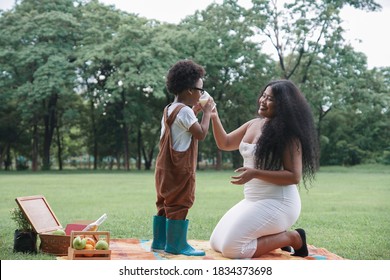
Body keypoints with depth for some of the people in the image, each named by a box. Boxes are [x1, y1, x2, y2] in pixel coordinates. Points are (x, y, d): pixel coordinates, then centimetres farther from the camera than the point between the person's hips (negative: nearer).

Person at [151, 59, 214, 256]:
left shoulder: (169, 110, 13)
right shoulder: (185, 111, -16)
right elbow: (201, 133, -18)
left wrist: (195, 110, 18)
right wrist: (206, 112, -7)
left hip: (165, 167, 10)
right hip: (180, 169, -10)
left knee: (165, 204, 14)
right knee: (179, 204, -3)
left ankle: (159, 241, 19)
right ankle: (176, 244, 1)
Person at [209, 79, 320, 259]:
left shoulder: (288, 133, -16)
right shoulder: (254, 124, 7)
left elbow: (294, 176, -20)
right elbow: (224, 143, 16)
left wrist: (255, 173, -27)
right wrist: (214, 117, 0)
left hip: (277, 203, -8)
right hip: (253, 201, 9)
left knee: (231, 248, -17)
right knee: (216, 243, 10)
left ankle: (292, 238, -2)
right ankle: (276, 237, 17)